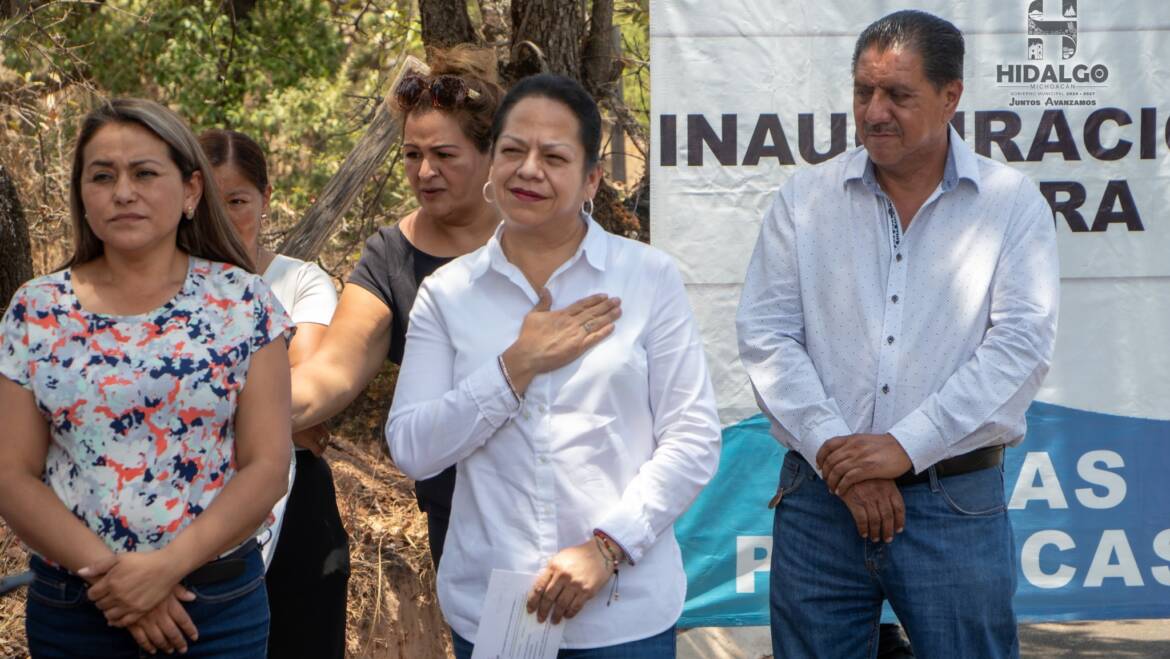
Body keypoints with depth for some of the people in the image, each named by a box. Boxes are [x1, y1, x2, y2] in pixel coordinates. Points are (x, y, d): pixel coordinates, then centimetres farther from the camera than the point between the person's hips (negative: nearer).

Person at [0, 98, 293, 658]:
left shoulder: (241, 302, -2)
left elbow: (268, 466, -6)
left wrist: (167, 566, -17)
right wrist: (105, 569, -15)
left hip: (219, 606, -1)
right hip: (70, 607, 1)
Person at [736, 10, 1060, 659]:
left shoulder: (1012, 205, 2)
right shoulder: (804, 200, 6)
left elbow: (1022, 344, -7)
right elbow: (765, 334, 0)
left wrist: (905, 446, -14)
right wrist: (835, 452, -12)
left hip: (956, 503, -1)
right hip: (818, 497, 2)